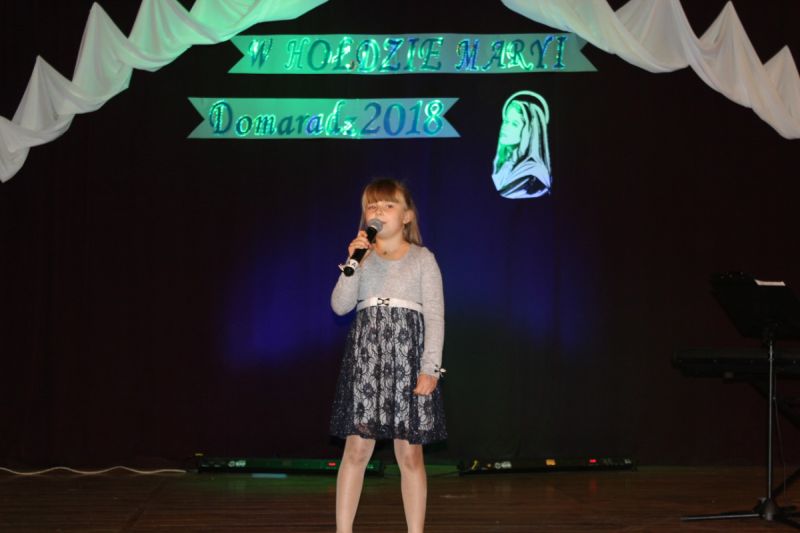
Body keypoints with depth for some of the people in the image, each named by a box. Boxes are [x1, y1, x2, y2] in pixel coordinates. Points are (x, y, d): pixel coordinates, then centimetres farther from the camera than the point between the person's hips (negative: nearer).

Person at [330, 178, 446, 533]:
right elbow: (340, 306, 0)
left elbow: (435, 316, 0)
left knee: (410, 453, 1)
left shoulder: (423, 259, 5)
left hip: (408, 359, -1)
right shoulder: (360, 256, 11)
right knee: (357, 449, -2)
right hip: (366, 358, 1)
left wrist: (430, 368, -9)